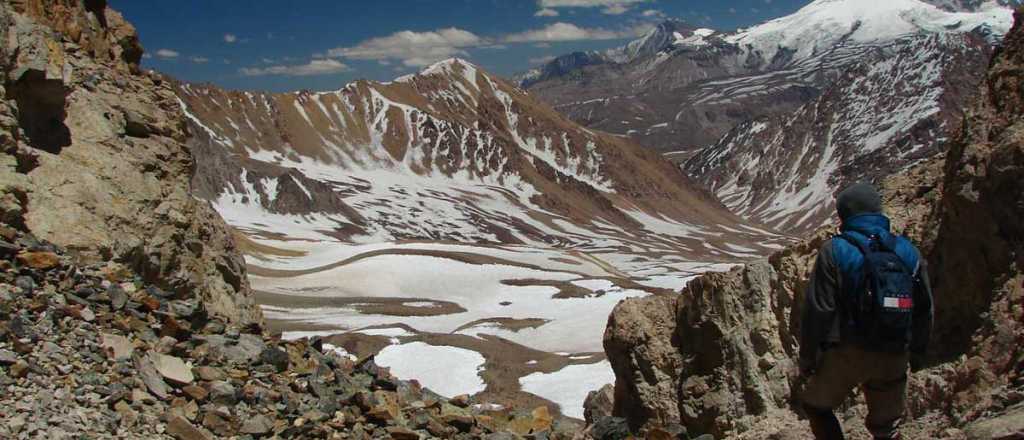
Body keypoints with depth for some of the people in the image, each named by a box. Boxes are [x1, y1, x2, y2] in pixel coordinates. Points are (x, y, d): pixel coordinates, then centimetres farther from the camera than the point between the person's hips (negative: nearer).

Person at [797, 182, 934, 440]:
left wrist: (807, 357, -4)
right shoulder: (908, 252, 5)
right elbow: (924, 310, 10)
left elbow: (818, 310, -13)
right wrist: (917, 353, 22)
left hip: (848, 352, -4)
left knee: (816, 404, 18)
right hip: (894, 358, 4)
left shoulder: (835, 251, -9)